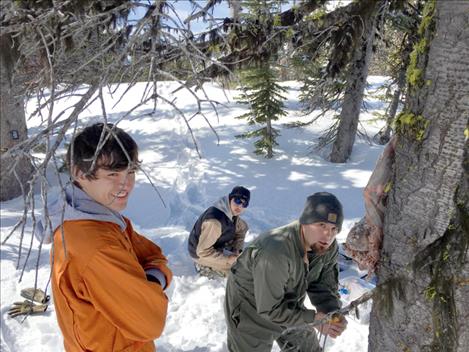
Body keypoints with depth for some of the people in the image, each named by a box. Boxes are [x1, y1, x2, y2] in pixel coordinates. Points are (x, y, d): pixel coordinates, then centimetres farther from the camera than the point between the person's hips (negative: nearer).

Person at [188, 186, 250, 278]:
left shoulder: (232, 211, -13)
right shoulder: (214, 221, -38)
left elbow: (240, 228, 7)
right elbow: (203, 251, -32)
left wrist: (236, 250, -7)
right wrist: (227, 259, -27)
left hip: (216, 244, 8)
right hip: (201, 254, -8)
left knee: (243, 225, 4)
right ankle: (204, 266, 2)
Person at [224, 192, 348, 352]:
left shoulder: (329, 248, -17)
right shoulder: (275, 252, -40)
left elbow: (324, 286, -7)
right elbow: (270, 309, -32)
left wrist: (333, 313, -25)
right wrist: (314, 319, -31)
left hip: (289, 306, 6)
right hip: (252, 311, -6)